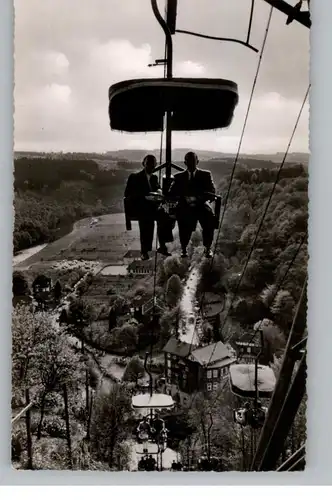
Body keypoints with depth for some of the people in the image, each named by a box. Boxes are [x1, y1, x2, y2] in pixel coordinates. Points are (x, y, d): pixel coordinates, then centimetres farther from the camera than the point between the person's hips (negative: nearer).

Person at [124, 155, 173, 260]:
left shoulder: (154, 177, 23)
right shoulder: (134, 177, 8)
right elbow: (128, 194, -1)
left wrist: (159, 191, 3)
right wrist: (145, 198, -14)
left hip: (153, 206, 4)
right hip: (139, 207, -4)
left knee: (164, 216, -29)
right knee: (147, 219, -36)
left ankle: (162, 246, -24)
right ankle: (144, 251, -32)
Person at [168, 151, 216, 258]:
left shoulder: (205, 175, 15)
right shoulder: (179, 177, 17)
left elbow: (212, 191, 3)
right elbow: (171, 193, 8)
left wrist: (198, 198, -15)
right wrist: (184, 198, -14)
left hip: (201, 205, 0)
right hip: (185, 206, 0)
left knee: (209, 217, -29)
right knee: (182, 217, -31)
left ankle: (208, 248, -12)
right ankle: (183, 249, -18)